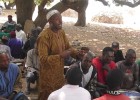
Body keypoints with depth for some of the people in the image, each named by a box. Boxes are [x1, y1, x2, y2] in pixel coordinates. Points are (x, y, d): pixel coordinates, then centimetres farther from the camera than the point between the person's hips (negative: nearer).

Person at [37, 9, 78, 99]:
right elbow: (43, 59, -26)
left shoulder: (61, 32, 3)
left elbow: (68, 47, 11)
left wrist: (77, 53, -7)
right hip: (48, 74, -7)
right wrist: (60, 56, -31)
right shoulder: (44, 36, -23)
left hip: (59, 72, 7)